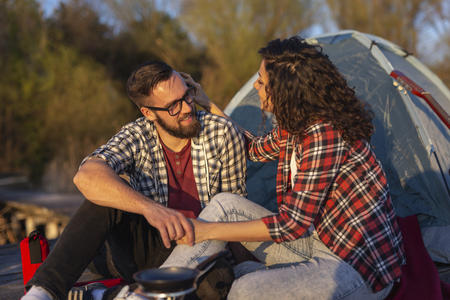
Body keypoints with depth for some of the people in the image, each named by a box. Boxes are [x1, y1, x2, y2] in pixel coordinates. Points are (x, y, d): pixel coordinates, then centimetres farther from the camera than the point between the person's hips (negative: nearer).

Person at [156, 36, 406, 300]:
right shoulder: (296, 125, 3)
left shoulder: (325, 134, -26)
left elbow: (293, 224, -25)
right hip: (320, 240, 9)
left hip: (360, 269, -9)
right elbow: (257, 149, 25)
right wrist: (209, 106, 22)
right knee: (225, 203, -2)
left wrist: (209, 231, -20)